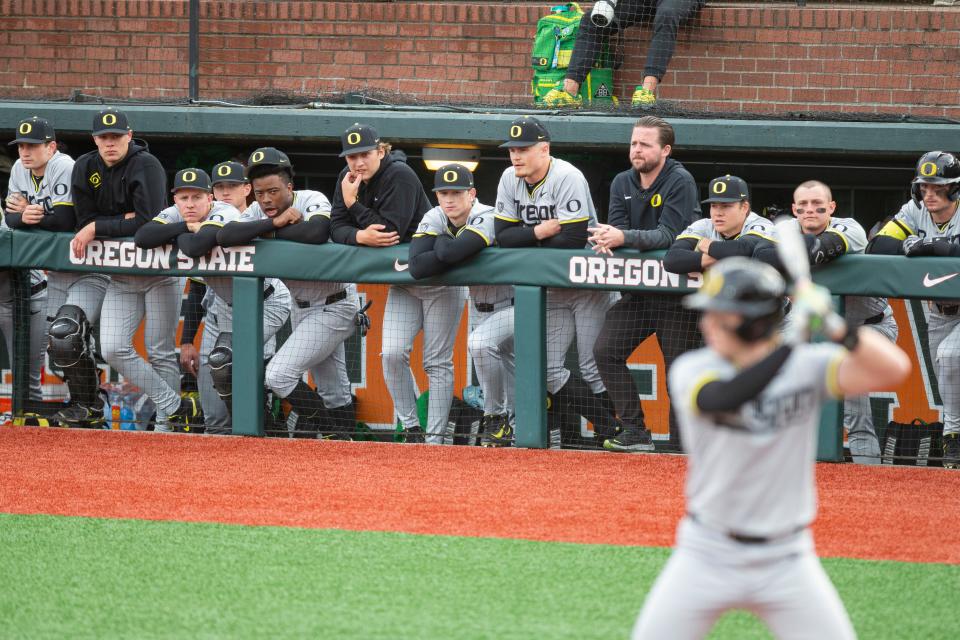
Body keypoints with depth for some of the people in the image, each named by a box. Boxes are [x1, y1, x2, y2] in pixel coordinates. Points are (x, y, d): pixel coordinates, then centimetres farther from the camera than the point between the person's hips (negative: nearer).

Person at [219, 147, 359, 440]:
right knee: (332, 392, 16)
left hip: (334, 307, -7)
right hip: (302, 306, 7)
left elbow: (315, 233, -42)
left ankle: (325, 427, 3)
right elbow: (224, 236, -21)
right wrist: (275, 222, -28)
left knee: (278, 375, -15)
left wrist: (272, 233, -25)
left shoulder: (312, 201, -20)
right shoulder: (258, 212, -5)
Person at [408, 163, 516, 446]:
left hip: (514, 304, -7)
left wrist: (441, 242, -21)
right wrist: (454, 252, -27)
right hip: (479, 304, 7)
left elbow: (451, 252, -44)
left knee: (480, 343, -31)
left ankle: (497, 416, -16)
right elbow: (416, 267, -22)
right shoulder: (435, 219, -8)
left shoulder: (487, 219, -26)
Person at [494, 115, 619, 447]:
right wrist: (539, 233, -20)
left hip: (589, 286, -7)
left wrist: (524, 243, -14)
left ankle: (612, 433, 4)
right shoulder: (511, 180, 1)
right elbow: (503, 236, -3)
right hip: (551, 290, 7)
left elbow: (573, 241, -26)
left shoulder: (567, 177, -20)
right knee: (547, 369, 3)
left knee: (593, 367, -9)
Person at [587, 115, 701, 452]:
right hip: (639, 289, 6)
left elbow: (668, 235, -22)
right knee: (605, 351, -6)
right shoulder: (623, 183, 9)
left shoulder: (680, 182, -12)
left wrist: (623, 237, -34)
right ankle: (634, 431, -3)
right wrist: (607, 238, -25)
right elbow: (618, 228, 0)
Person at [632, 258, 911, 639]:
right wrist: (793, 340, -37)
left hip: (786, 563, 0)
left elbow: (894, 371, -22)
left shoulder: (808, 367, -8)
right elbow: (721, 400, -33)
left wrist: (835, 327, -37)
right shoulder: (691, 370, -10)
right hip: (706, 559, 0)